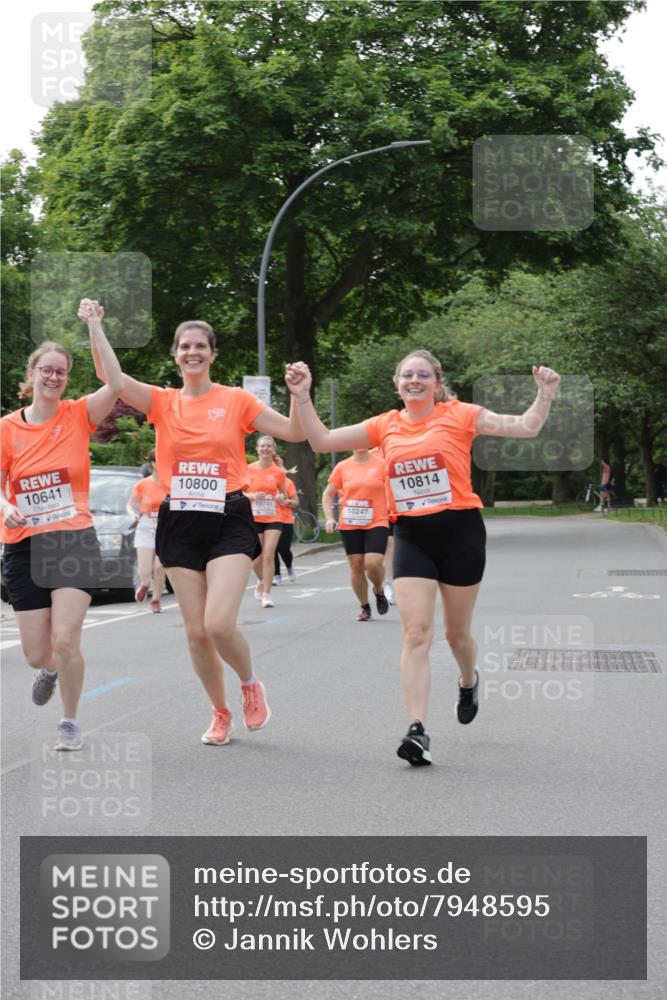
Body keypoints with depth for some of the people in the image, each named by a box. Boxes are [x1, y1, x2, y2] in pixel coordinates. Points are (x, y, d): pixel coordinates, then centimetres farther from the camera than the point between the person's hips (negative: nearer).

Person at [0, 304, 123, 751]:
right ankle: (49, 670, 44)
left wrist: (95, 327, -16)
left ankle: (70, 721, 9)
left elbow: (116, 384, -17)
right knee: (37, 654, 4)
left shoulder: (78, 415, -1)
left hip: (74, 541, -2)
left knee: (65, 640, -15)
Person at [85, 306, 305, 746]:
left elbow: (294, 432, -1)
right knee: (196, 631, 4)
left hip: (228, 520, -3)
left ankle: (251, 685, 12)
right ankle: (221, 712, 23)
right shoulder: (163, 402, 6)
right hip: (180, 523, 3)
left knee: (219, 624, -18)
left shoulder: (237, 400, 2)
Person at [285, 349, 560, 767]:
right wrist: (303, 397, 0)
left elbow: (526, 427, -7)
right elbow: (322, 441, 8)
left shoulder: (459, 415, -2)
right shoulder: (386, 426, 6)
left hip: (460, 531, -2)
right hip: (411, 536, 2)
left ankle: (469, 680, 47)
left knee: (456, 632, 12)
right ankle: (418, 730, -15)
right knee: (416, 632, -11)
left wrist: (545, 394, -21)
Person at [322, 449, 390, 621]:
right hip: (349, 526, 2)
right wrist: (329, 518, 0)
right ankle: (364, 607, 20)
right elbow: (328, 495, 11)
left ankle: (379, 591, 16)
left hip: (376, 523, -2)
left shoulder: (381, 464, -1)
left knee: (373, 563, -16)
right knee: (356, 566, 4)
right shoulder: (342, 467, 4)